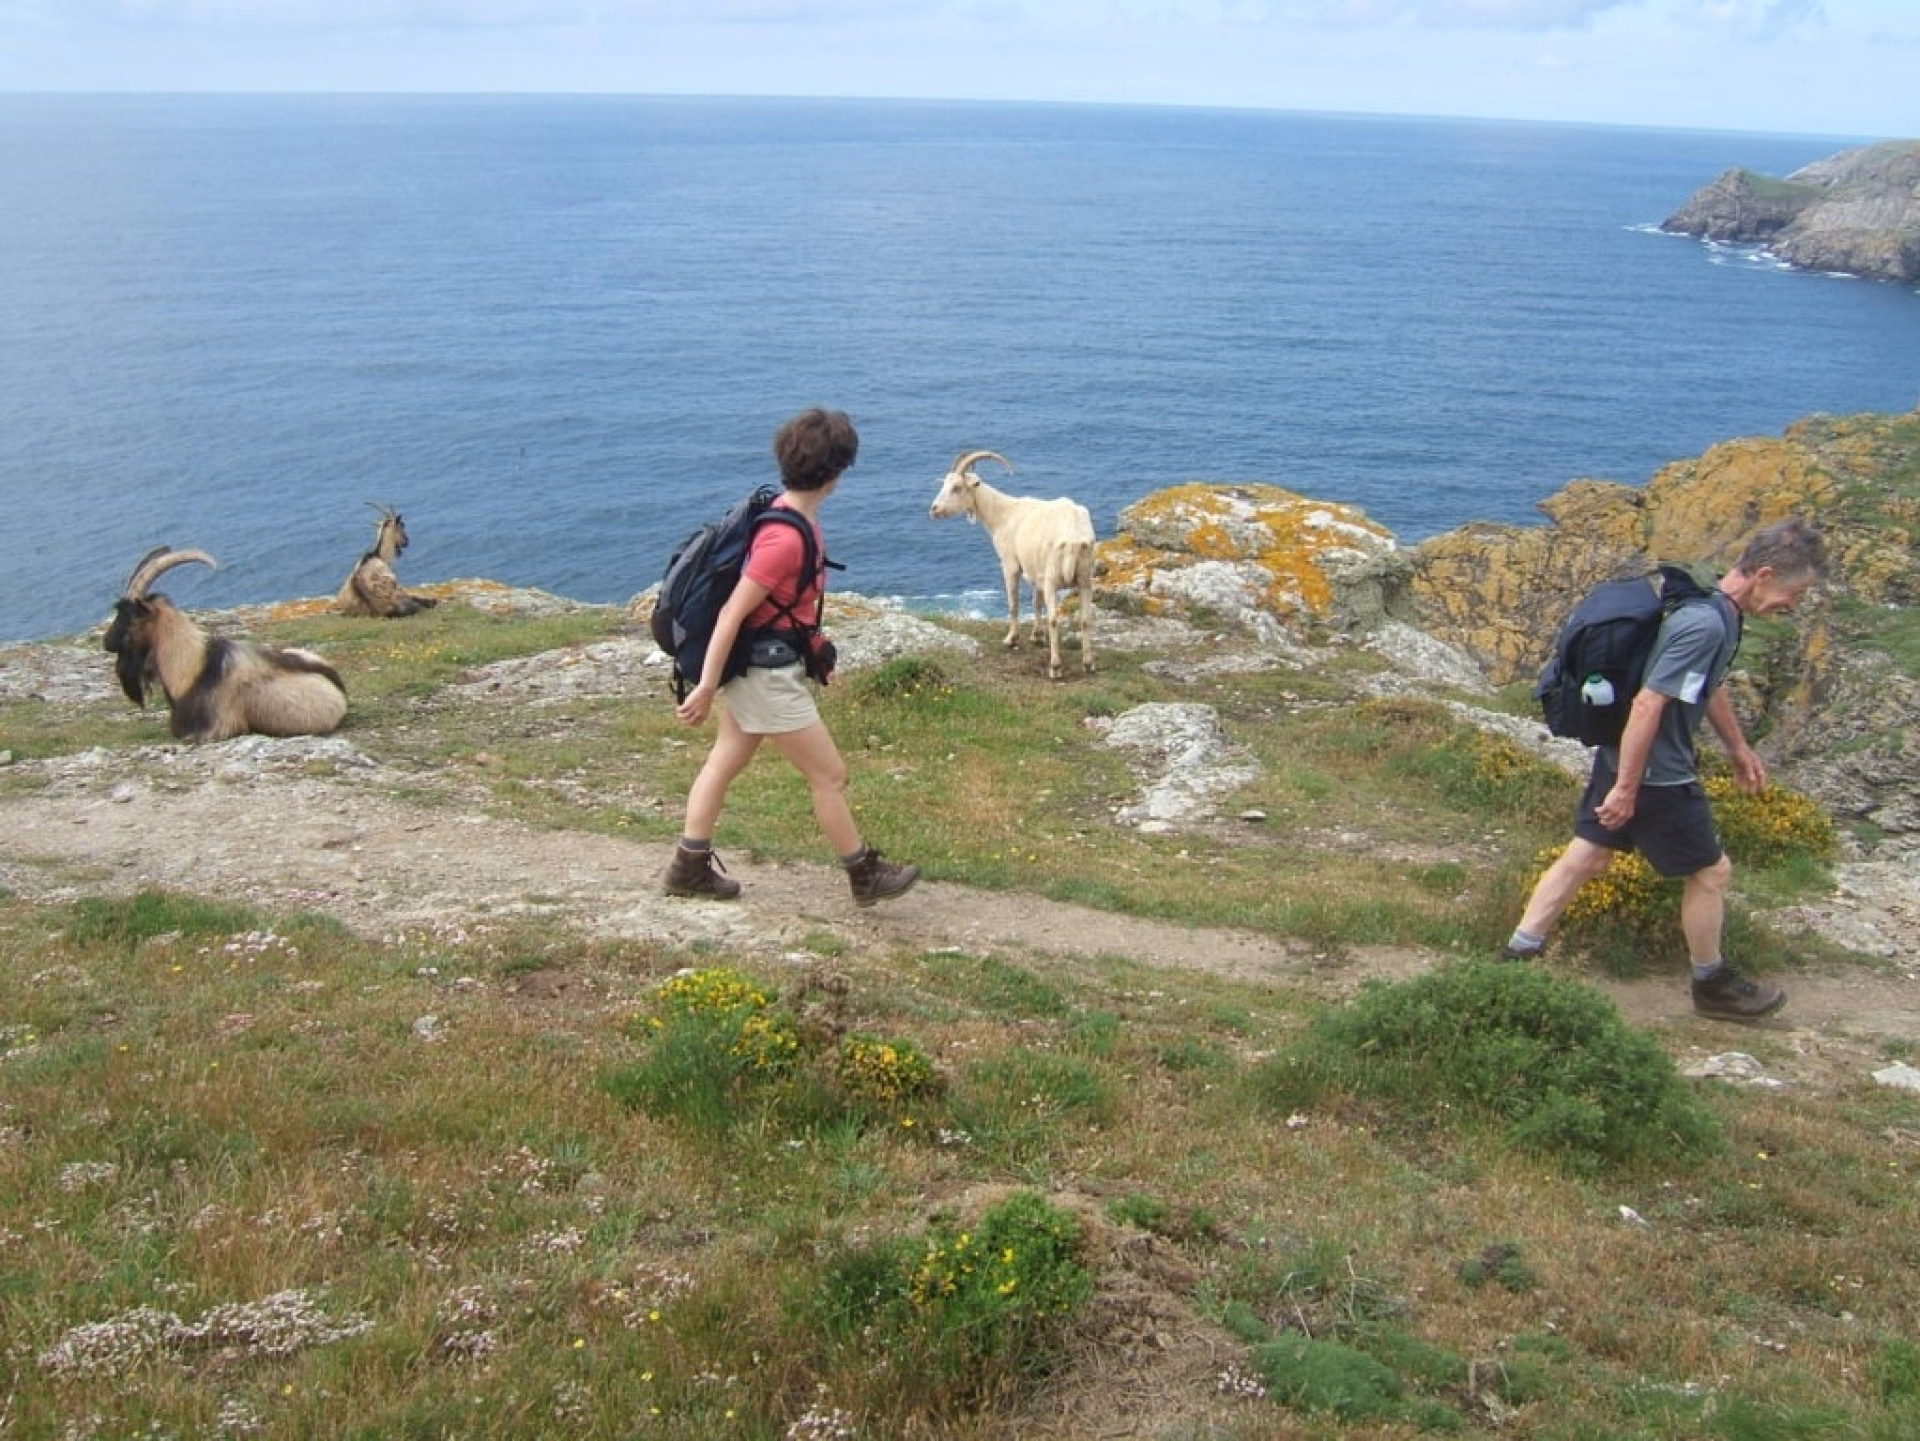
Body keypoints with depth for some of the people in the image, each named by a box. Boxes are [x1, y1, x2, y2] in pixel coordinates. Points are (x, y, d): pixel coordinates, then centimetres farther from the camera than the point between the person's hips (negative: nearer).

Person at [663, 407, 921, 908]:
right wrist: (706, 688, -22)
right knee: (830, 775, 4)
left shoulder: (788, 511, 2)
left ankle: (690, 867, 29)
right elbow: (732, 613, -25)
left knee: (725, 761, 18)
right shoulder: (787, 538, -27)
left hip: (757, 664, 10)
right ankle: (865, 876, 19)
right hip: (767, 673, -10)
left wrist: (813, 647, 25)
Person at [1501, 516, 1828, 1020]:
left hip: (1622, 756, 9)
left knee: (1585, 857, 13)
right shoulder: (1706, 625, -27)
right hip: (1654, 772, -9)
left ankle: (1518, 955, 17)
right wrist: (1627, 788, -24)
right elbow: (1648, 705, -29)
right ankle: (1713, 984, 27)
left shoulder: (1717, 610, 5)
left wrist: (1738, 747, 31)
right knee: (1710, 870, 9)